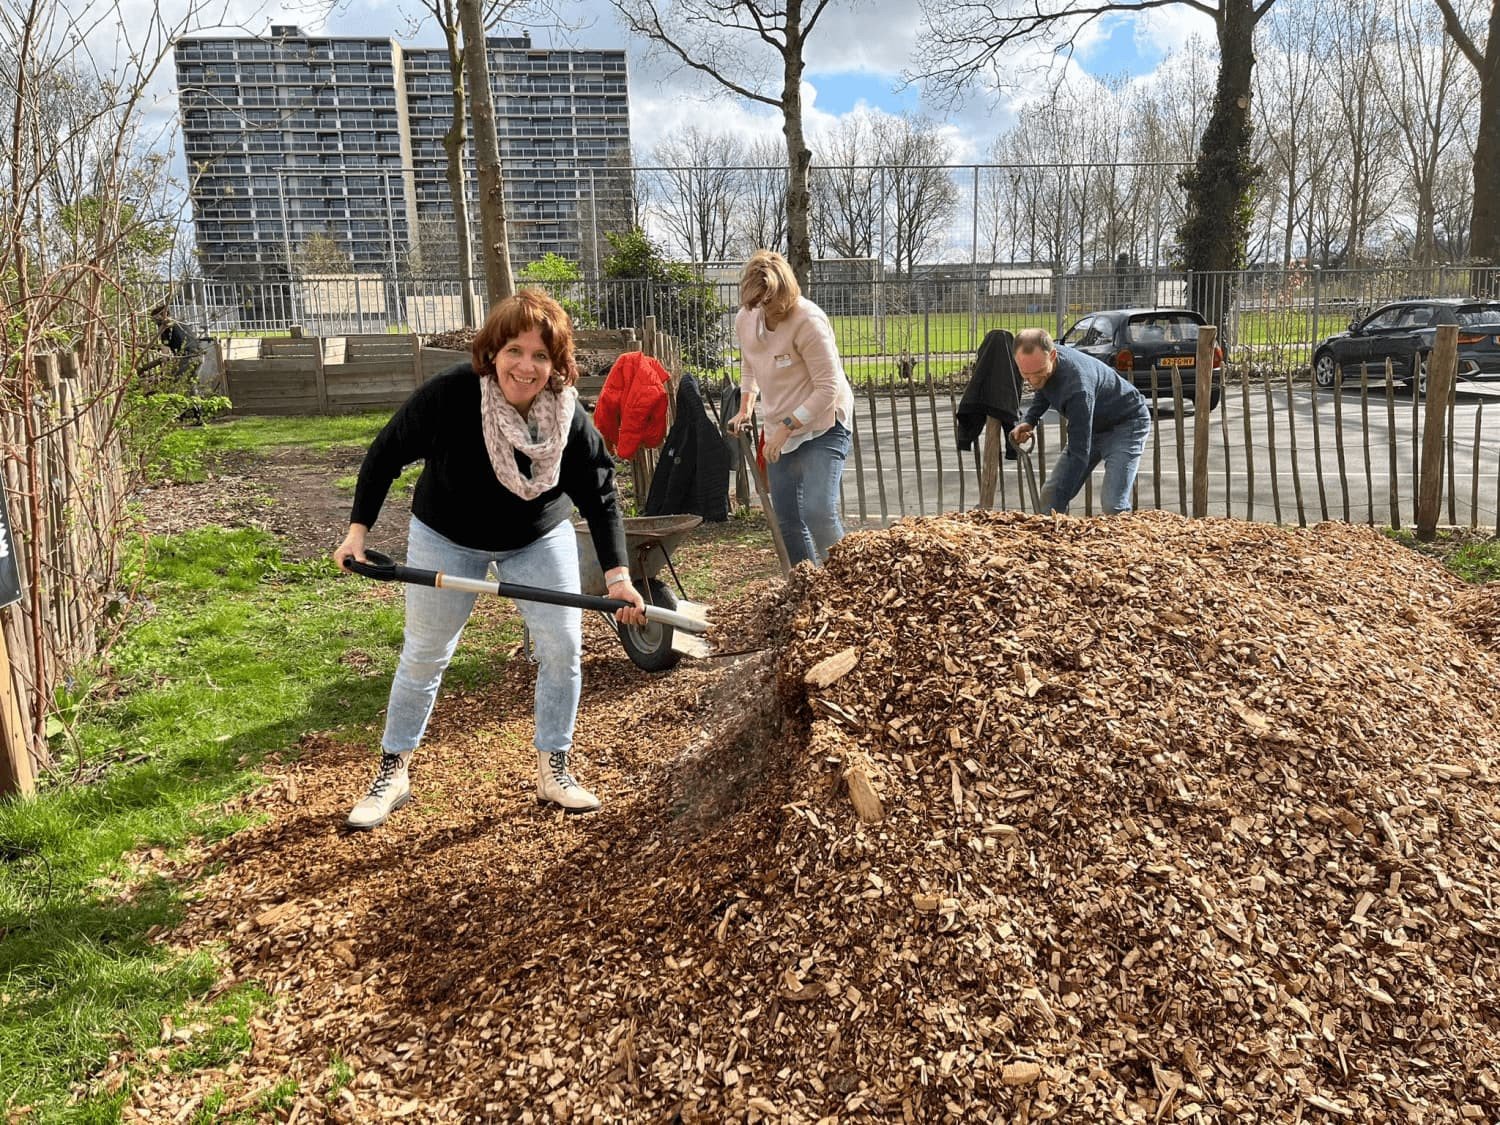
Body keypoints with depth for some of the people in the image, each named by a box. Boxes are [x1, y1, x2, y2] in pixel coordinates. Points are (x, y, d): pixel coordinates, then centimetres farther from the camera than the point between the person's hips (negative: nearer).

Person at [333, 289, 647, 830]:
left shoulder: (571, 419, -24)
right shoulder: (448, 394, -30)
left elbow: (600, 498, -16)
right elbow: (386, 454, -16)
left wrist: (617, 574, -25)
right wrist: (358, 530, -17)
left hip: (539, 538, 2)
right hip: (446, 538, -1)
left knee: (563, 647, -4)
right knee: (424, 655, 6)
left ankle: (554, 770, 15)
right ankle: (392, 773, 24)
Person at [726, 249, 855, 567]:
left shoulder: (808, 320, -22)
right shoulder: (744, 319, -1)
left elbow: (827, 389, -22)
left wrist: (785, 427, -22)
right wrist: (745, 408, 8)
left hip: (823, 425, -7)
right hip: (780, 432, 7)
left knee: (818, 511, -22)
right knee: (787, 520, 9)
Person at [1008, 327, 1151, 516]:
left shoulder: (1077, 385, -40)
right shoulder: (1038, 361, -15)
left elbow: (1079, 453, -38)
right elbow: (1042, 392, 11)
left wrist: (1058, 508, -40)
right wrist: (1029, 421, -10)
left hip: (1127, 423, -8)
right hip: (1092, 424, 8)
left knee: (1113, 506, -24)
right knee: (1050, 493, -1)